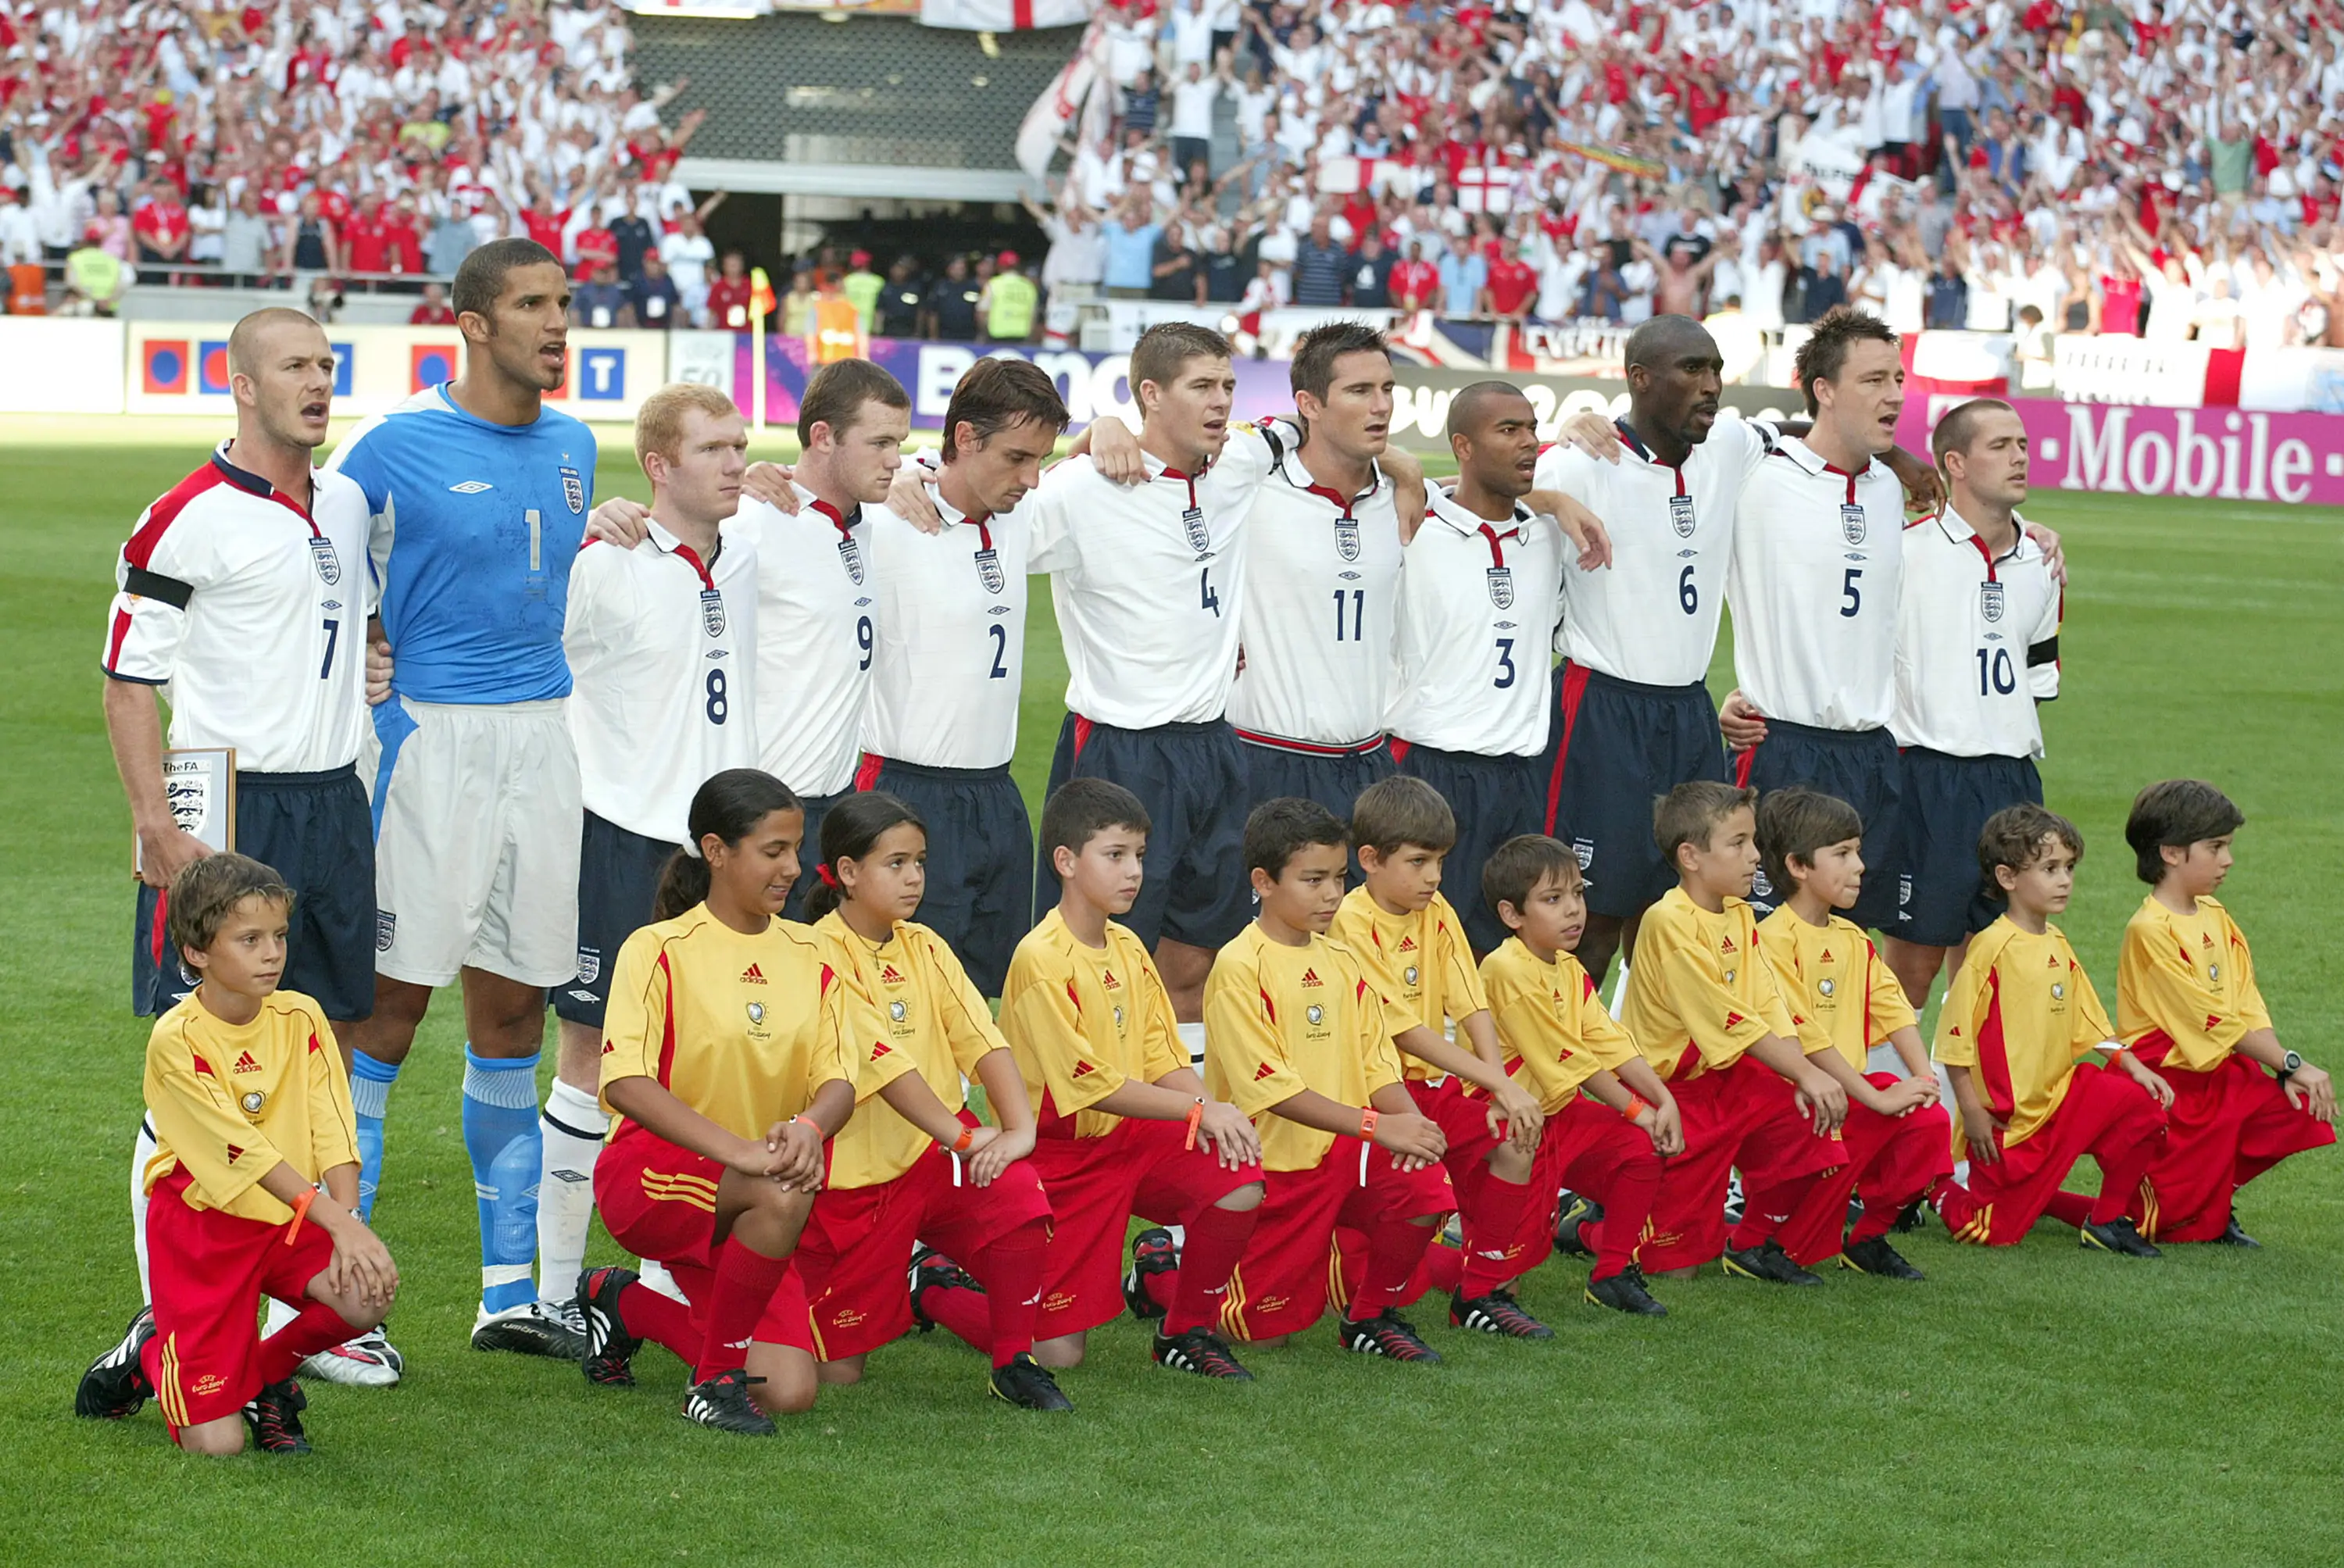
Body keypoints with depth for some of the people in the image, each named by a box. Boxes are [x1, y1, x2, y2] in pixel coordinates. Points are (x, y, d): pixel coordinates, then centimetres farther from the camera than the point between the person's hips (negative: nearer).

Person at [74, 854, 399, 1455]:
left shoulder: (301, 1018, -4)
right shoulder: (176, 1040, -18)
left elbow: (334, 1135, -9)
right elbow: (247, 1153, -23)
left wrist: (349, 1228, -26)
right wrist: (339, 1223, -32)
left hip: (289, 1222, 5)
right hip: (204, 1225, -5)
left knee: (369, 1294, -28)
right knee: (215, 1444, -12)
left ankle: (267, 1374, 5)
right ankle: (147, 1353, 23)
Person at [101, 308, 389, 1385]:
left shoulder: (348, 504, 12)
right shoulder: (189, 519, -10)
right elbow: (128, 680, -10)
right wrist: (157, 825, -16)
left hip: (335, 802, 7)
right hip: (229, 806, -7)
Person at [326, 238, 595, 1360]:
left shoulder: (571, 447, 11)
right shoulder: (394, 446, -8)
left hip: (542, 736, 6)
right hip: (430, 734, -6)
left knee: (513, 1005, 11)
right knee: (389, 1001, -6)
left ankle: (512, 1289, 17)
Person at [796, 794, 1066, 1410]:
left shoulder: (924, 948, 6)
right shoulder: (821, 953, -14)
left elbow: (984, 1041, -5)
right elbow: (881, 1060, -24)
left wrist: (1020, 1128, -22)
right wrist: (963, 1136, -31)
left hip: (930, 1153, 5)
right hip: (852, 1173, -5)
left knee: (1018, 1194, -27)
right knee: (838, 1371, -1)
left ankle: (1014, 1360, -8)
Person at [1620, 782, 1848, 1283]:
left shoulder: (1740, 916, 7)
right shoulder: (1669, 922, -20)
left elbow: (1770, 1005, -2)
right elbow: (1731, 1018, -24)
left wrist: (1804, 1077, -17)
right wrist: (1806, 1073, -28)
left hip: (1728, 1075, 8)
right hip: (1670, 1087, -8)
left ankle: (1756, 1243, 5)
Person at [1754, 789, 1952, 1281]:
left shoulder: (1853, 941, 14)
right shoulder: (1775, 939, -14)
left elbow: (1894, 1010, 9)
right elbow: (1803, 1035, -19)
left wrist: (1923, 1077, -10)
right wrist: (1876, 1097, -21)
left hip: (1849, 1089, 8)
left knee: (1929, 1120, -14)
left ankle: (1869, 1238, 3)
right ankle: (1783, 1249, -7)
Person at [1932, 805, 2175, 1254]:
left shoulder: (2058, 947, 8)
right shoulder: (1992, 948, -16)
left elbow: (2089, 1023, 16)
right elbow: (1955, 1034, -15)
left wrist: (2134, 1066, 2)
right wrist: (1972, 1111, -15)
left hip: (2060, 1099, 6)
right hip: (2004, 1121, -6)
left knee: (2140, 1102, -16)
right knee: (1996, 1233, -5)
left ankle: (2107, 1219, 0)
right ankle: (1935, 1187, 27)